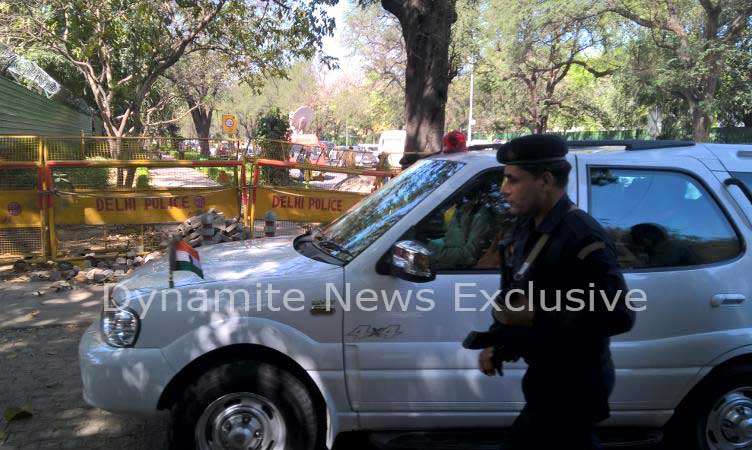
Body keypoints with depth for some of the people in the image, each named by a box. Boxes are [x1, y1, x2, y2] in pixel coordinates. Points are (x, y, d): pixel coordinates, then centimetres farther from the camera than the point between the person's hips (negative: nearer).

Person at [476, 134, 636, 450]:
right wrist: (498, 346, 8)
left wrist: (536, 315, -28)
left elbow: (618, 316, -28)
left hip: (573, 386, -8)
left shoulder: (581, 237, -24)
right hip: (548, 377, 9)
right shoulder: (528, 226, 5)